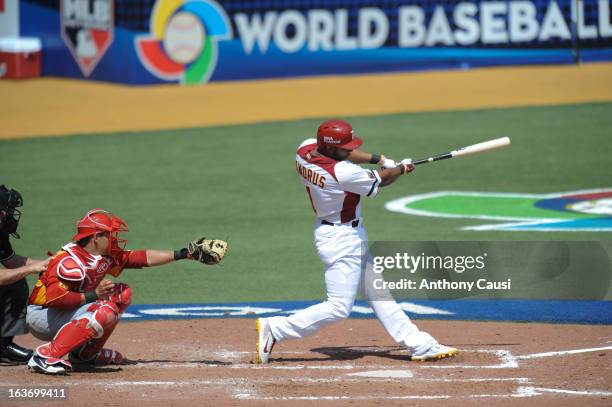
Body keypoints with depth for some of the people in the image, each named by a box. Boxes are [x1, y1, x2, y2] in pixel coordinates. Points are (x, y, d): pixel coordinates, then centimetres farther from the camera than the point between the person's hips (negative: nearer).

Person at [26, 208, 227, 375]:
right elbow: (53, 298, -34)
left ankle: (86, 353, 12)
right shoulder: (70, 261, -25)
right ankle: (45, 356, -31)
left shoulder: (106, 256, 3)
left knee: (122, 294, 12)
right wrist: (93, 295, -28)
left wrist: (184, 254, 7)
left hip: (65, 314, 10)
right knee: (105, 312, -31)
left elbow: (142, 258, 8)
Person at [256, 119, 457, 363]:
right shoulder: (342, 173, -29)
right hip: (342, 240, -11)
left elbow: (341, 155, 14)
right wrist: (401, 169, 8)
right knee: (339, 307, -9)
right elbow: (381, 180, -12)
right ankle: (275, 329, -6)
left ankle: (420, 345, 20)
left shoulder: (306, 149, -7)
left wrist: (378, 159, 7)